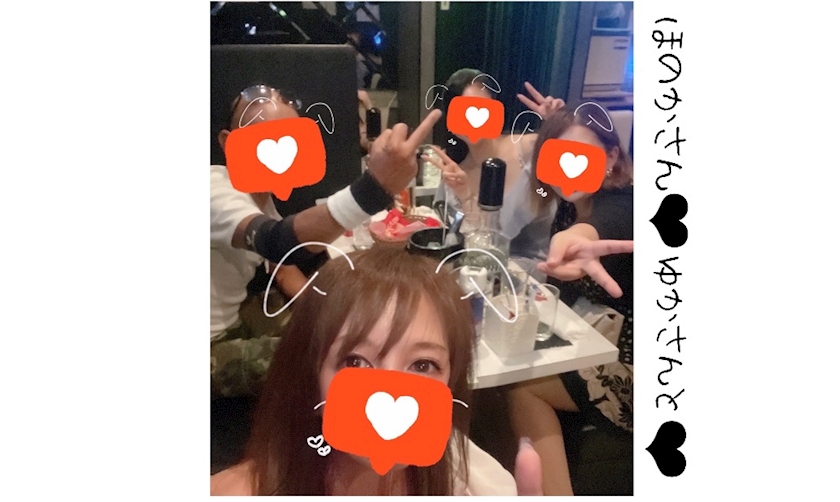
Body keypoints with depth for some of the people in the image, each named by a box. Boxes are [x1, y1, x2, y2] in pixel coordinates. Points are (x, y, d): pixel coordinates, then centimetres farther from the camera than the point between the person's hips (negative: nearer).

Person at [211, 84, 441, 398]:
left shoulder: (260, 191, 3)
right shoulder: (216, 189, -25)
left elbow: (285, 271, 8)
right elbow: (276, 242, -46)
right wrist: (374, 189, -60)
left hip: (233, 324, 8)